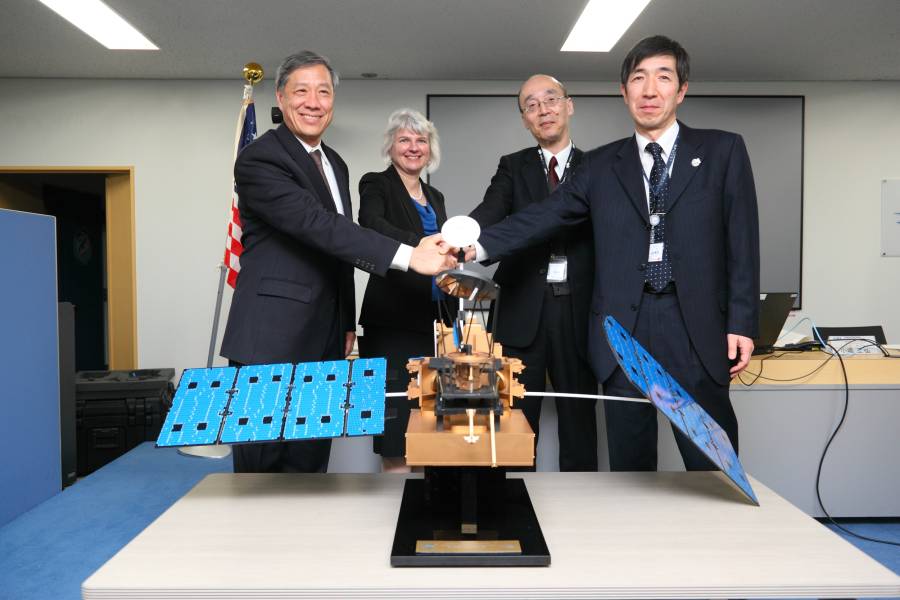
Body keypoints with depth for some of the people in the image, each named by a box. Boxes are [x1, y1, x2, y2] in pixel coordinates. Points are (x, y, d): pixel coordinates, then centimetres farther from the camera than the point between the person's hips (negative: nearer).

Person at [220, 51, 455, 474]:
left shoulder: (335, 164, 17)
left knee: (311, 458, 13)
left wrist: (347, 324, 20)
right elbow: (318, 225, -25)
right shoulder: (259, 159, -11)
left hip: (323, 342, 8)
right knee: (263, 462, 1)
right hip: (272, 342, -8)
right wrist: (407, 255, -31)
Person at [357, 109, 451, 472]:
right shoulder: (377, 186, -1)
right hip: (393, 322, -6)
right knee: (397, 424, -6)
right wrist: (419, 246, -40)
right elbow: (372, 224, -23)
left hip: (433, 320, 6)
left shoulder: (435, 197, 19)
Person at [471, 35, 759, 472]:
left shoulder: (722, 151, 6)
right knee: (629, 456, 11)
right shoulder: (600, 165, 11)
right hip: (623, 327, 2)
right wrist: (478, 246, -12)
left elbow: (742, 241, 2)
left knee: (712, 459, 5)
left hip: (695, 326, -1)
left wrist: (741, 323, -4)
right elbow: (542, 217, 2)